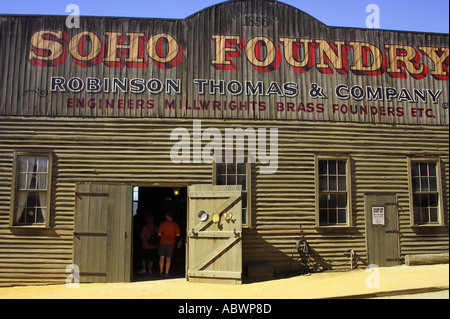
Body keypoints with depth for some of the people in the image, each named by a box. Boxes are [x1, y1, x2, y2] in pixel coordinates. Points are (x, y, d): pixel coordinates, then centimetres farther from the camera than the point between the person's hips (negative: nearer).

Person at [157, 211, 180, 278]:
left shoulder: (163, 224, -2)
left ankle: (161, 272, 8)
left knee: (162, 258, 8)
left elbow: (159, 234, -2)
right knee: (168, 259, 3)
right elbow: (178, 234, -2)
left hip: (163, 242, 0)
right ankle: (166, 273, 2)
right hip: (171, 243, 0)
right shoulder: (175, 224, -1)